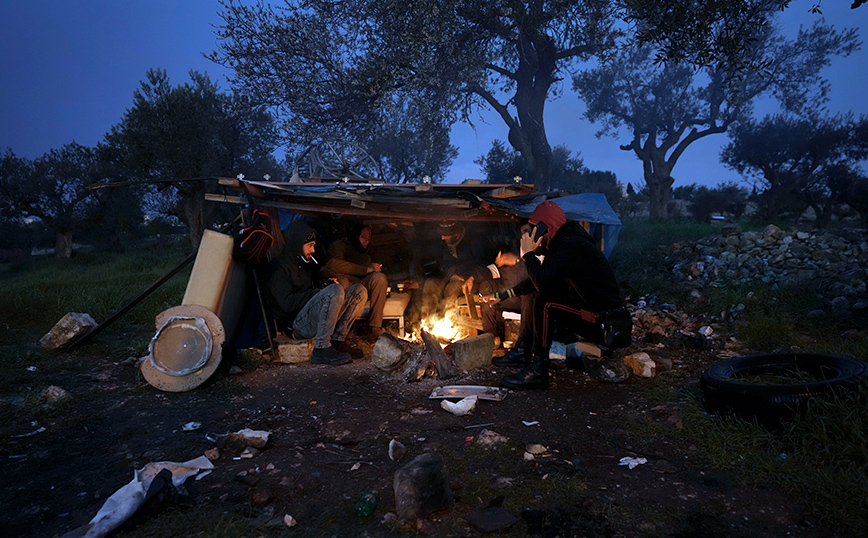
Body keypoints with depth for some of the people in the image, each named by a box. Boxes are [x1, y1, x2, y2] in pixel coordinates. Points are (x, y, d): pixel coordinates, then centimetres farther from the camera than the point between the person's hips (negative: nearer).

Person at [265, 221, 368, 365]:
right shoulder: (280, 269, -6)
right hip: (296, 325, -9)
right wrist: (319, 291, -14)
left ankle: (337, 340, -10)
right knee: (335, 291, -33)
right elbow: (287, 303, -18)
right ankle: (321, 350, -27)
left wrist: (325, 283, 7)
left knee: (359, 291, -1)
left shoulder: (306, 264, 22)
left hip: (315, 319, 9)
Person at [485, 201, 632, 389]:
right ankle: (523, 351, 16)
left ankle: (538, 371, -20)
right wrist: (505, 294, 17)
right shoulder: (560, 244, 10)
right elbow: (537, 281, 21)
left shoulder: (570, 245, -21)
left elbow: (544, 283, -30)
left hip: (607, 323, -10)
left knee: (545, 302, -27)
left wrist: (528, 253, -16)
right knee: (532, 295, 12)